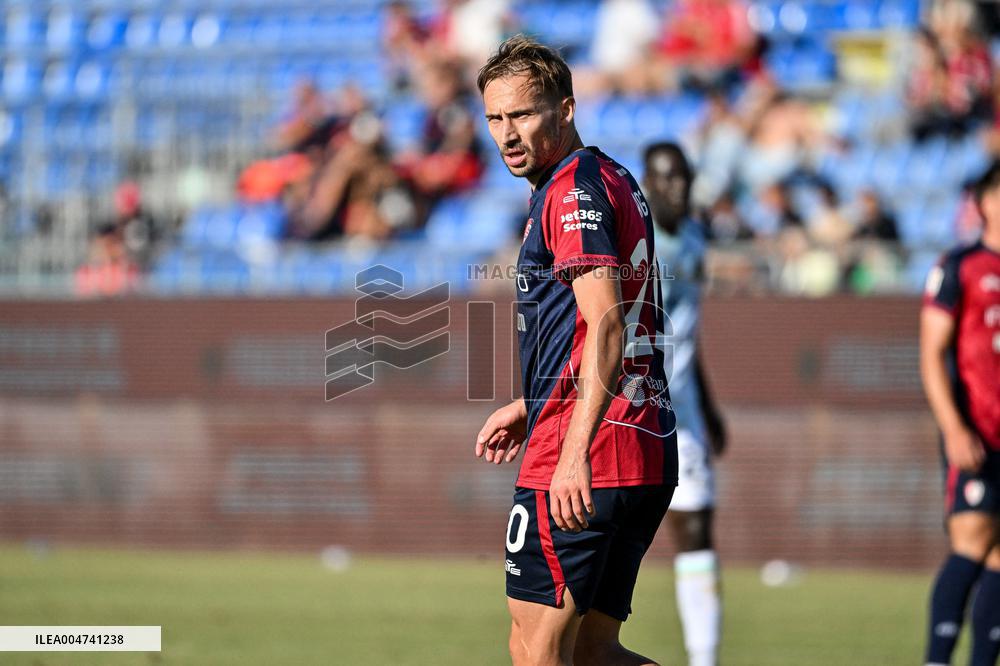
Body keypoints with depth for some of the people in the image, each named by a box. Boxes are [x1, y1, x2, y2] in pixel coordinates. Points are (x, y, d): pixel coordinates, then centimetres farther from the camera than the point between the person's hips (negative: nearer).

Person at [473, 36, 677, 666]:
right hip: (648, 456, 10)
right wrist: (529, 408, 31)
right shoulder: (614, 179, 20)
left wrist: (574, 453, -28)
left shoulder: (576, 189, -11)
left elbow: (606, 326, -22)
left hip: (585, 456, -10)